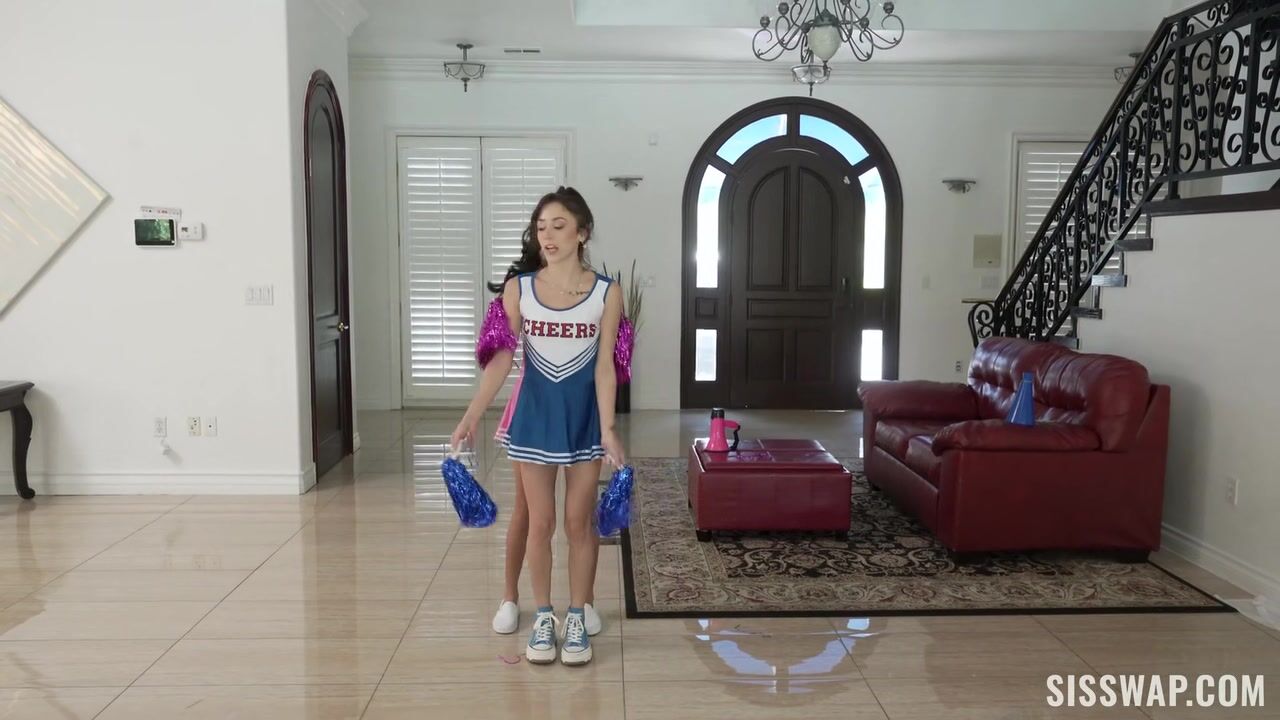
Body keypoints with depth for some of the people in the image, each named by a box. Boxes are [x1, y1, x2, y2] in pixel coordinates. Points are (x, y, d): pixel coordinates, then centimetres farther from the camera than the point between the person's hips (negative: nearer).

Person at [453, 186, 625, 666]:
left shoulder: (607, 293, -8)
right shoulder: (518, 289, -5)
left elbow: (604, 365, -9)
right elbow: (502, 359, -2)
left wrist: (608, 429, -16)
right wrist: (471, 417, -8)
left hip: (584, 416, -1)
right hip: (536, 414, 1)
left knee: (579, 522, 8)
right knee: (540, 523, 8)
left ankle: (577, 618, 23)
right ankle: (543, 616, 24)